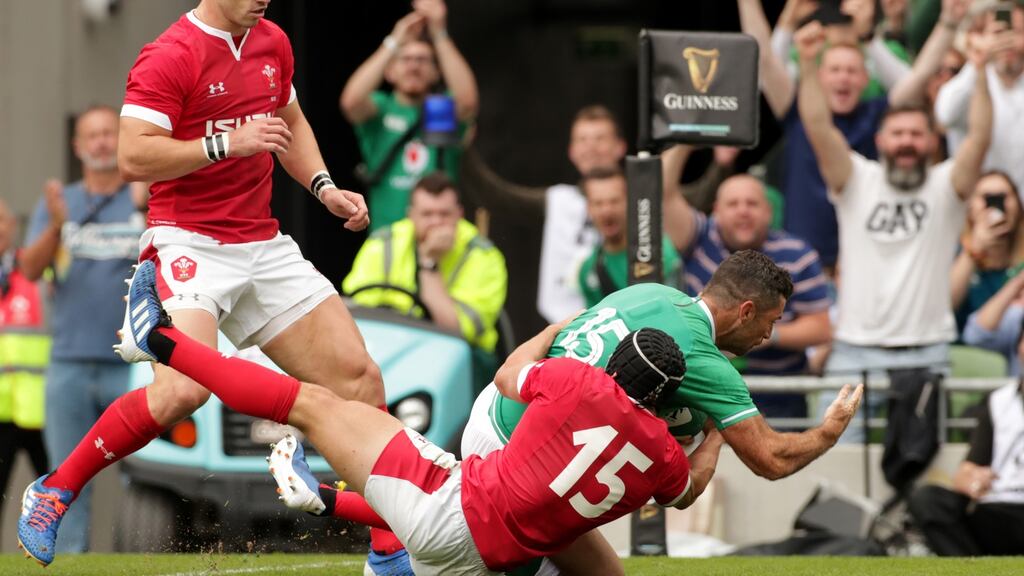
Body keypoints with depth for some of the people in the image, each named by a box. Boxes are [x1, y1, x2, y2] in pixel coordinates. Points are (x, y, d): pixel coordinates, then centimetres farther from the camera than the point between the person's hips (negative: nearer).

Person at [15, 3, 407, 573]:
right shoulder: (171, 56, -12)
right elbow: (133, 157, -19)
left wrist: (324, 187, 14)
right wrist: (227, 144, -23)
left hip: (265, 246, 8)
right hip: (190, 243, -8)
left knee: (359, 377, 1)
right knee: (184, 389, -28)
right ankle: (55, 491, -9)